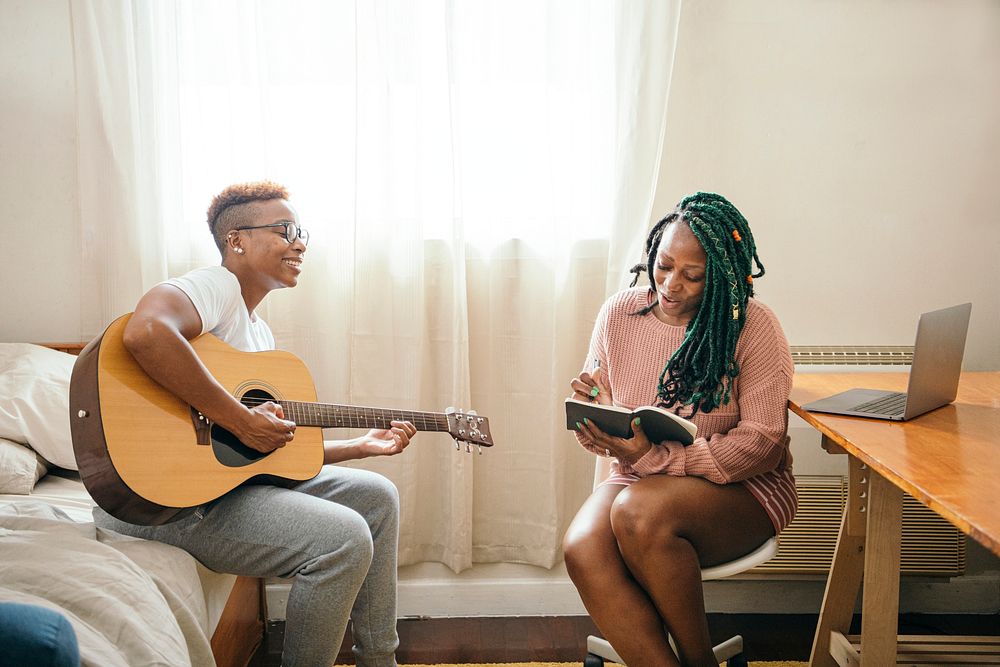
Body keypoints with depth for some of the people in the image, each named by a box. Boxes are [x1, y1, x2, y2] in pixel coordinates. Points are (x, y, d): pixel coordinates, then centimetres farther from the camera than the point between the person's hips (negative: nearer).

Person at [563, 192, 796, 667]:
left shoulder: (753, 327, -10)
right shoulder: (618, 314, 2)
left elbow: (763, 442, -14)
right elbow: (597, 439, 8)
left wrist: (658, 458, -24)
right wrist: (590, 413, -18)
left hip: (740, 489, -3)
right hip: (636, 482, 4)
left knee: (641, 512, -33)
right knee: (582, 548, -28)